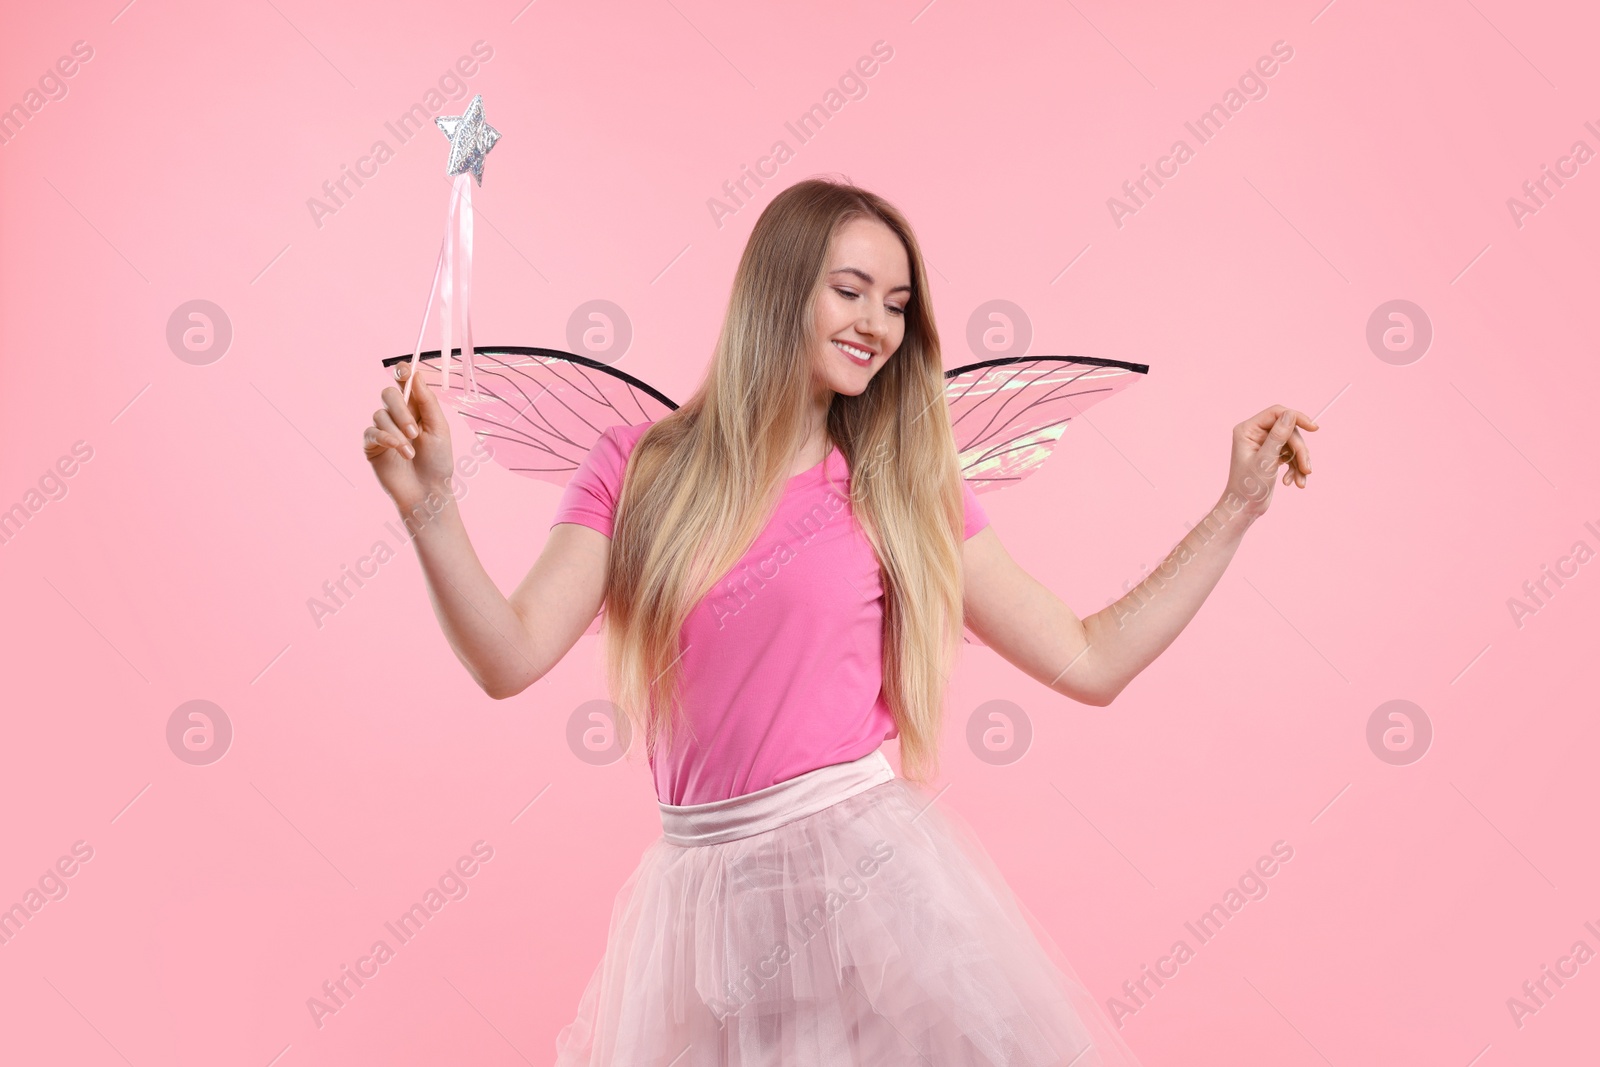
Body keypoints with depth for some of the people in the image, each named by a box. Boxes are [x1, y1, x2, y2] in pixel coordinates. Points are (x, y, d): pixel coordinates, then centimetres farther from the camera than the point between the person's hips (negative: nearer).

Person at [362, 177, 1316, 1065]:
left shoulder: (903, 492, 3)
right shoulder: (638, 466, 3)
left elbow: (1090, 662, 3)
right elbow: (511, 659, -5)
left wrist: (1237, 509, 2)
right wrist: (430, 502, -17)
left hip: (871, 867, 0)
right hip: (708, 895, 1)